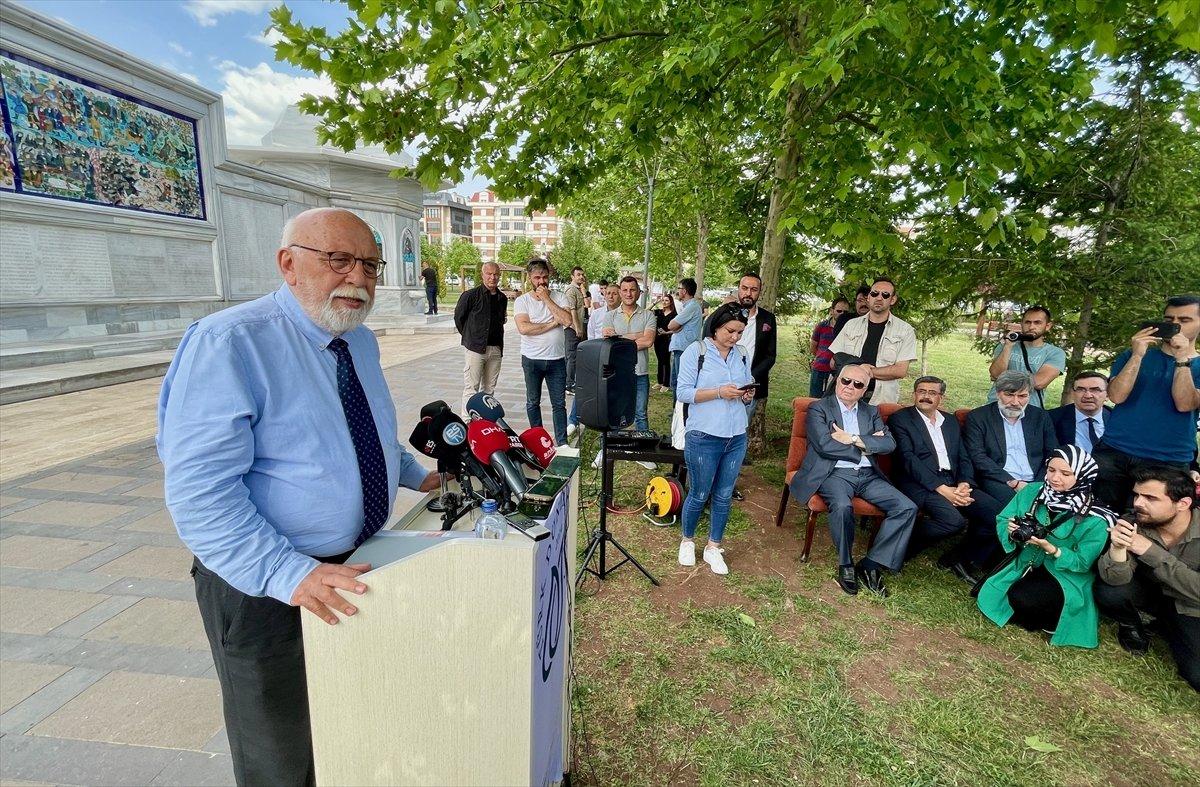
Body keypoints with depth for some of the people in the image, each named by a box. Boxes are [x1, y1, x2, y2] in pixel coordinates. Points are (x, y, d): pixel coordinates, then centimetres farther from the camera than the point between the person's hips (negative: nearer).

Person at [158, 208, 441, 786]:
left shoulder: (362, 342, 2)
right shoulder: (227, 344, -21)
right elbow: (199, 493, -27)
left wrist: (415, 476, 19)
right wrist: (290, 575, -33)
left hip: (357, 570, 7)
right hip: (265, 587, -7)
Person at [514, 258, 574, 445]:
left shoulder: (557, 298, 1)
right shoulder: (522, 301, -3)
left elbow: (568, 320, -15)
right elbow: (523, 328, -19)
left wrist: (547, 299, -14)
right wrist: (552, 324, -14)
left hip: (557, 359, 1)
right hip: (532, 360, 0)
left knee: (559, 403, 6)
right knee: (533, 402, 13)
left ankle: (562, 442, 14)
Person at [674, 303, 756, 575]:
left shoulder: (742, 355, 7)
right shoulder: (696, 351, -8)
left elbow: (747, 390, 16)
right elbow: (683, 392, -13)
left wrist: (748, 396, -7)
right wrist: (719, 392, -21)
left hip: (737, 437, 5)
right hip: (704, 437, -5)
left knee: (724, 496, 13)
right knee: (699, 495, 9)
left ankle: (713, 548, 31)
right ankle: (687, 541, 33)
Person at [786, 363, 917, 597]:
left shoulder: (871, 412, 17)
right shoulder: (818, 408, 1)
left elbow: (889, 443, 2)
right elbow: (825, 445, -14)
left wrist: (854, 439, -13)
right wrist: (868, 444, -5)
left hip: (868, 475, 6)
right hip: (834, 473, -5)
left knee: (907, 508, -13)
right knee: (843, 506, -34)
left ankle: (871, 564, -5)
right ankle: (846, 564, -9)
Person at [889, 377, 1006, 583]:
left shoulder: (951, 420, 23)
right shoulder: (900, 419, 2)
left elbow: (964, 458, 16)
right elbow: (908, 459, -9)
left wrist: (964, 484, -5)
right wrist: (942, 489, -17)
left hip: (954, 483, 7)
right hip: (920, 484, -6)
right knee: (953, 519, -32)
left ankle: (961, 557, 7)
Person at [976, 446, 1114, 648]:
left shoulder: (1094, 519, -18)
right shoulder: (1032, 491, -8)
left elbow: (1082, 562, -14)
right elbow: (1002, 520, -3)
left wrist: (1051, 548, -30)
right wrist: (1011, 531, -25)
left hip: (1066, 577, -4)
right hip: (1025, 564, 4)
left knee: (1022, 598, -28)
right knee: (990, 596, -10)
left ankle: (1050, 620, 6)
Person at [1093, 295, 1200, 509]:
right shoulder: (1133, 354, 9)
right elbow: (1116, 396, -7)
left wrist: (1182, 358, -14)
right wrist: (1137, 355, -13)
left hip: (1168, 462, 0)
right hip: (1113, 453, 0)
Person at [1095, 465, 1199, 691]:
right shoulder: (1132, 524, -22)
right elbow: (1116, 579, -27)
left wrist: (1150, 551, -36)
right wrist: (1117, 547, -45)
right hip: (1151, 591, 1)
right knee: (1107, 592, -29)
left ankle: (1165, 627, 13)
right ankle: (1131, 626, 5)